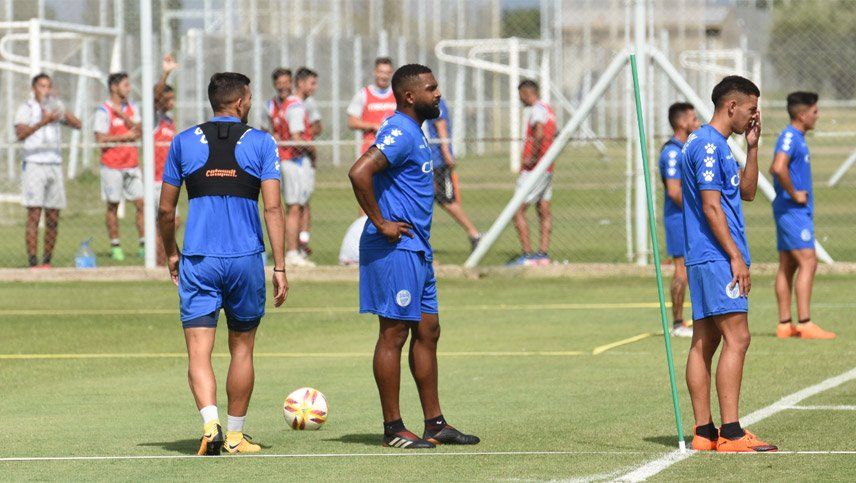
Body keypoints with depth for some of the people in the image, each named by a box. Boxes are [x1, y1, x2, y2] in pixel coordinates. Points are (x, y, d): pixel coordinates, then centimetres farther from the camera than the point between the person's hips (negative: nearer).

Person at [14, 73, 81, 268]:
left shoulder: (54, 108, 16)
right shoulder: (26, 109, 1)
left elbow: (77, 124, 6)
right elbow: (20, 133, -15)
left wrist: (62, 113, -9)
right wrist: (43, 122, -25)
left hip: (54, 163, 5)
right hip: (34, 164, -5)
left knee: (53, 219, 4)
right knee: (34, 215, -12)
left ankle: (47, 261, 10)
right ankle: (32, 262, -15)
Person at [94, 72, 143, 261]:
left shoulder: (132, 108, 12)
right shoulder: (104, 111, -6)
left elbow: (138, 132, 1)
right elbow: (100, 138, -13)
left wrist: (122, 114, -11)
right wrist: (125, 136, -9)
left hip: (132, 164, 5)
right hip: (112, 165, -5)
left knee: (141, 203, -2)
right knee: (113, 206, 1)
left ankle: (144, 245, 0)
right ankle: (115, 247, 8)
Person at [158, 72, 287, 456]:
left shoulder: (184, 142, 5)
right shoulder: (261, 143, 0)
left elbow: (166, 210, 8)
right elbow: (273, 208, -7)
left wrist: (170, 254, 24)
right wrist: (280, 268, -4)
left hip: (197, 261, 0)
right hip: (246, 260, 0)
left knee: (198, 352, -3)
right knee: (241, 349, 15)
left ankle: (210, 424, -24)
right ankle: (235, 435, 20)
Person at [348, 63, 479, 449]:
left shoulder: (413, 132, 16)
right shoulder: (399, 132, -16)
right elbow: (359, 173, -29)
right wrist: (380, 224, -21)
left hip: (416, 250, 10)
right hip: (395, 249, -10)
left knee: (427, 332, 11)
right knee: (394, 334, -5)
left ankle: (435, 424, 16)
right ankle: (393, 428, -1)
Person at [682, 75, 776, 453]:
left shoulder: (717, 145, 19)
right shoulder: (709, 145, -13)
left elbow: (747, 191, 26)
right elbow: (711, 206, -18)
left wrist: (752, 146, 16)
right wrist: (736, 256, -19)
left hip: (703, 260, 11)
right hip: (716, 257, -11)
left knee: (704, 342, 8)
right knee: (737, 339, -14)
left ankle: (703, 432, 9)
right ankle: (730, 433, -17)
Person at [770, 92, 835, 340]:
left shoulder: (796, 138, 16)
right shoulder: (789, 137, -15)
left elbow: (779, 169, 30)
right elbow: (778, 168, -30)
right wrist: (794, 194, -19)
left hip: (797, 211, 10)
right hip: (793, 210, -10)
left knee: (787, 266, 8)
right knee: (808, 263, -12)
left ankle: (785, 324, 9)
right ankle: (805, 323, -16)